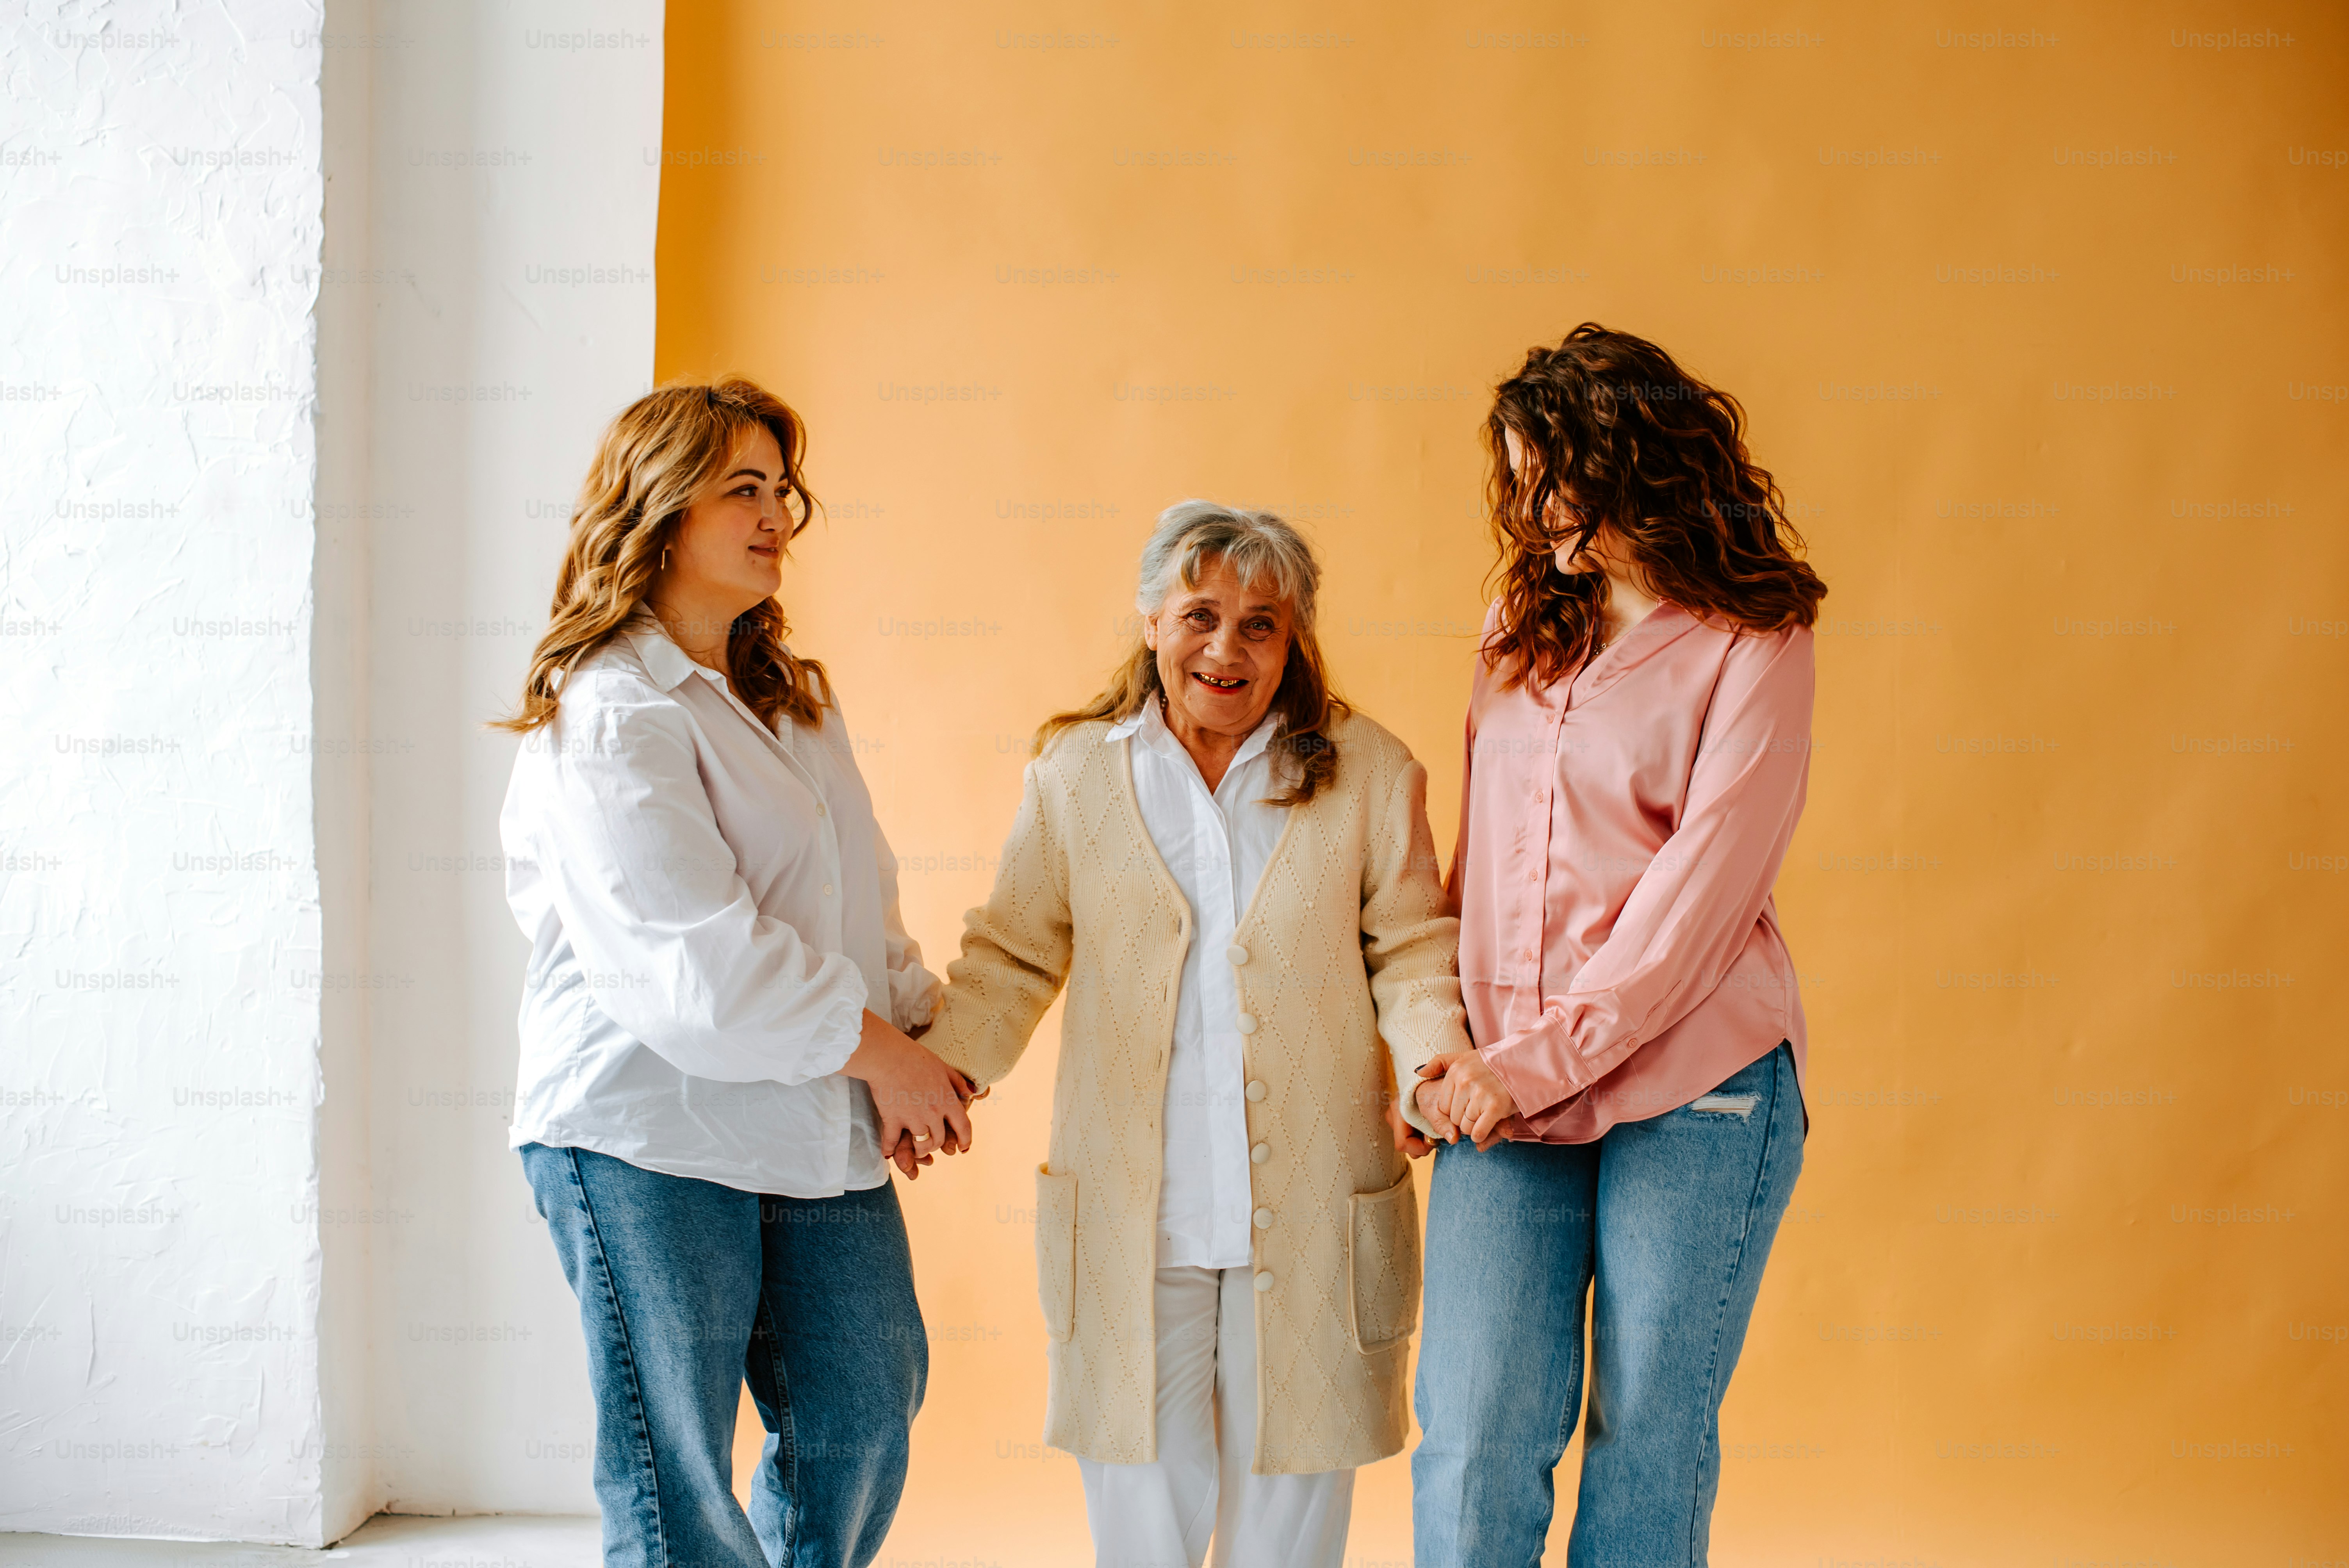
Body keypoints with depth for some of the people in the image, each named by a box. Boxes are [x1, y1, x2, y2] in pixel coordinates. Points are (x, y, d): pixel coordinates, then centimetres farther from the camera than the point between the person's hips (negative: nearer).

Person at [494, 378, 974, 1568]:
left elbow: (857, 897, 18)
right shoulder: (608, 718, -13)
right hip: (651, 1136, -8)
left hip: (819, 1129, 8)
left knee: (863, 1416, 12)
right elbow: (692, 956, -21)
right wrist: (877, 1049, -13)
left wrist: (922, 1038, 2)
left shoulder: (791, 698, 16)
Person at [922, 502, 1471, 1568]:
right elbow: (1011, 960, 9)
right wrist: (928, 1070, -6)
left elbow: (1411, 951, 5)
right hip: (1130, 1220, 1)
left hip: (1308, 1221, 0)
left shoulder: (1370, 776, 2)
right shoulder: (1073, 773, 5)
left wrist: (1438, 1061, -13)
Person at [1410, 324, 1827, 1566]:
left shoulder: (1751, 650, -3)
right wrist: (1451, 1044, 6)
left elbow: (1694, 901, -10)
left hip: (1691, 1093, -4)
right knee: (1471, 1452, -3)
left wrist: (1535, 1065, -14)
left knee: (1649, 1447, 5)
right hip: (1504, 1093, 4)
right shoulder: (1520, 628, 14)